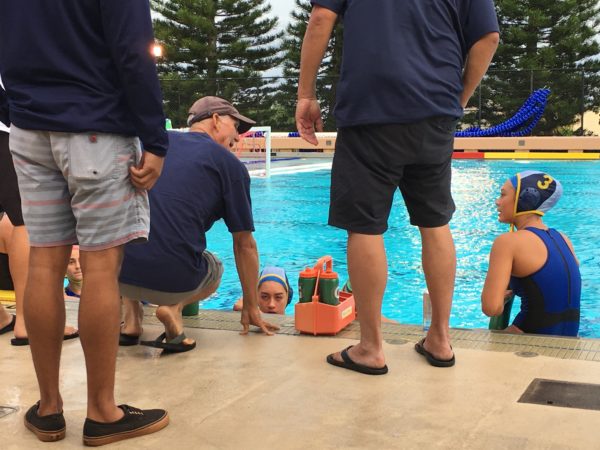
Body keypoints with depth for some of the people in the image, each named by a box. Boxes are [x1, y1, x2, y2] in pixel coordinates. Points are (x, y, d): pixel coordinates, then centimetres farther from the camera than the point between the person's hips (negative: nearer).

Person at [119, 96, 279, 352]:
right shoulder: (231, 164, 6)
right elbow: (245, 244, 10)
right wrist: (251, 307, 21)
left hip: (119, 273, 3)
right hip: (173, 280, -3)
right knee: (214, 269, 33)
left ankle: (131, 317, 16)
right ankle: (174, 306, 2)